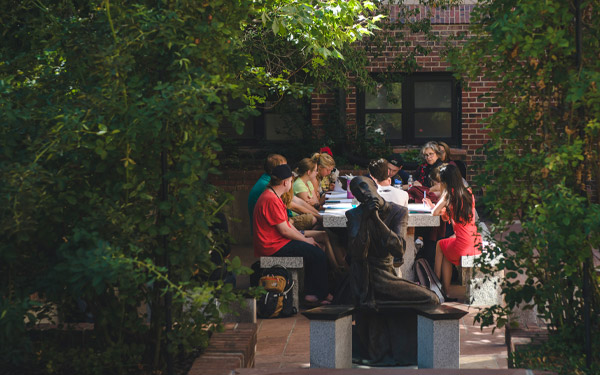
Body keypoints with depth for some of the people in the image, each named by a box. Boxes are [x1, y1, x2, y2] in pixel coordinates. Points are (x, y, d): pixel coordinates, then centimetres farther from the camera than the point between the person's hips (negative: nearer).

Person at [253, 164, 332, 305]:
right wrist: (305, 240, -6)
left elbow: (286, 223, 18)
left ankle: (311, 293, 8)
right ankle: (321, 294, 7)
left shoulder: (272, 196, 14)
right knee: (319, 256, -10)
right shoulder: (271, 200, -21)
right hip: (274, 247, -11)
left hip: (277, 242, 11)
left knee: (314, 250, 10)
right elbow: (284, 230, -19)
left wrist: (303, 237, 10)